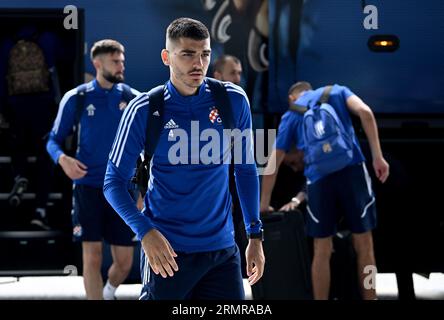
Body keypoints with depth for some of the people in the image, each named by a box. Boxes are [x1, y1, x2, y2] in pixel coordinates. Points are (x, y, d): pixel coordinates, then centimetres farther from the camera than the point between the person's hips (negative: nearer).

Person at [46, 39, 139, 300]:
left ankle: (109, 292, 38)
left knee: (125, 262, 6)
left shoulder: (133, 99, 3)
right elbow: (54, 140, 5)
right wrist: (63, 159, -17)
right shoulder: (76, 99, 0)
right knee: (92, 257, -9)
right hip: (88, 185, -2)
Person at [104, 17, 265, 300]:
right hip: (168, 250, -2)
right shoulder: (144, 110, -7)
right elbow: (114, 181, -4)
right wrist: (145, 232, -18)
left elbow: (246, 168, 10)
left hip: (223, 248, 3)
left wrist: (255, 234, 7)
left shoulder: (234, 100, 0)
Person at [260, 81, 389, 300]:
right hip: (352, 170, 0)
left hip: (319, 178, 0)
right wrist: (377, 156, -3)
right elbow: (365, 112, -2)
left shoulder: (291, 116, 19)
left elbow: (272, 166, 17)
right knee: (364, 246, 8)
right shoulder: (336, 91, 19)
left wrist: (263, 204, 24)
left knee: (322, 251, 9)